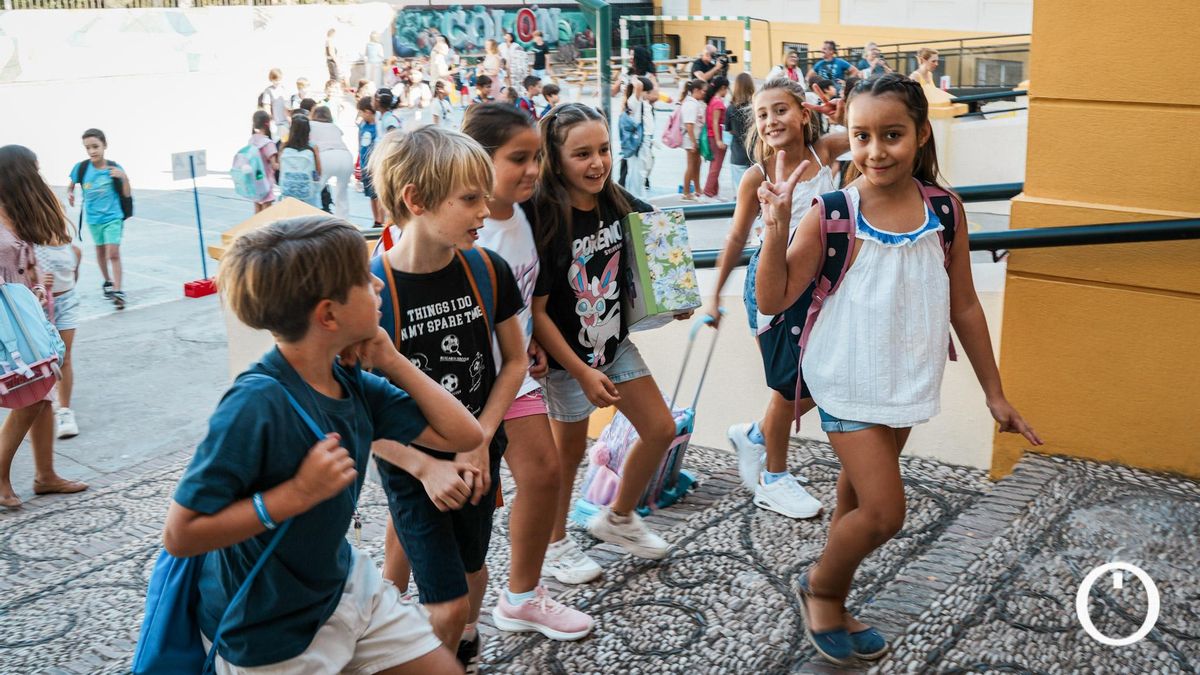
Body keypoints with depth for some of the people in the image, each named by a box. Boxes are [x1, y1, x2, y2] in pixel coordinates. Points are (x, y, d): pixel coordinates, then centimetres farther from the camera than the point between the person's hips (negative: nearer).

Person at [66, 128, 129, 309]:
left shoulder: (114, 168, -14)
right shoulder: (81, 168, -11)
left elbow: (127, 194, -10)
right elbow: (71, 184, 6)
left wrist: (124, 177, -27)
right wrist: (70, 194, -15)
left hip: (113, 217, -3)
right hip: (93, 218, 3)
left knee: (113, 253, -13)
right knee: (100, 251, 19)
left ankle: (117, 291, -12)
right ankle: (108, 282, 39)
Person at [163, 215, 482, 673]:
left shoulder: (353, 383, -6)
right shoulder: (256, 404, -29)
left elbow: (463, 435, -4)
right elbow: (181, 535, -27)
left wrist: (391, 361, -10)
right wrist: (297, 493, -31)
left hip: (344, 583, 7)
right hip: (270, 634, -7)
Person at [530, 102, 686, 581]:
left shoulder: (618, 204, -6)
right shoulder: (544, 221, -25)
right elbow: (536, 311, -21)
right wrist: (582, 373, -21)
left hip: (615, 344, 7)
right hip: (566, 357, -6)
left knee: (661, 430, 11)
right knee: (570, 450, 9)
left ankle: (617, 519, 34)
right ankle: (554, 543, 34)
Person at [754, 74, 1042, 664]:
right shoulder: (833, 213, -15)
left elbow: (964, 307, 4)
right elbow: (773, 300, -15)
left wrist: (994, 393, 7)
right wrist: (778, 223, -27)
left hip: (907, 380, 4)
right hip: (849, 379, -4)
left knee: (858, 495, 18)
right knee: (884, 511, -8)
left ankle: (832, 607, 37)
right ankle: (820, 586, 21)